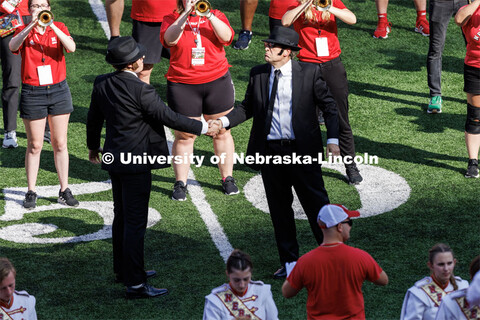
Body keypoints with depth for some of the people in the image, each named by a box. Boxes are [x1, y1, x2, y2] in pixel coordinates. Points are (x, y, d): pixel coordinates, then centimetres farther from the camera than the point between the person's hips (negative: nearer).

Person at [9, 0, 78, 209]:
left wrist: (52, 26, -28)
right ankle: (31, 192, 11)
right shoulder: (24, 32, -1)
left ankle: (64, 190, 14)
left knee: (60, 144, 7)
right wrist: (32, 25, -35)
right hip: (32, 93, -1)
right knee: (34, 145, 4)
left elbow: (71, 47, -17)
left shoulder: (58, 28, 3)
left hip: (58, 90, 1)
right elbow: (12, 46, -24)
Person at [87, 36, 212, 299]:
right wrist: (202, 127, -4)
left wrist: (93, 146, 31)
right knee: (135, 222, -4)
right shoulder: (140, 90, -22)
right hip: (136, 162, -8)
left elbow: (94, 118, 14)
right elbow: (169, 117, -16)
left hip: (115, 159, 8)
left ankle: (123, 269, 36)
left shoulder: (102, 84, 2)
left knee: (122, 217, 22)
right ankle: (135, 283, -1)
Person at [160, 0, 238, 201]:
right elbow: (169, 39, -20)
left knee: (222, 132, 10)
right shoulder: (172, 19, 2)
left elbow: (226, 37, -14)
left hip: (217, 82, 1)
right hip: (183, 85, -1)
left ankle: (228, 179, 22)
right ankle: (180, 183, 10)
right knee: (184, 136, 1)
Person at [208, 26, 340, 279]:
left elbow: (328, 106, 1)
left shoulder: (309, 73, -4)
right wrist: (224, 121, -3)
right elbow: (247, 107, 14)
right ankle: (289, 262, 23)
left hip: (302, 151, -3)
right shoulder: (257, 74, 5)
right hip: (269, 151, 4)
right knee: (279, 209, 11)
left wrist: (332, 139, -9)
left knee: (316, 203, 1)